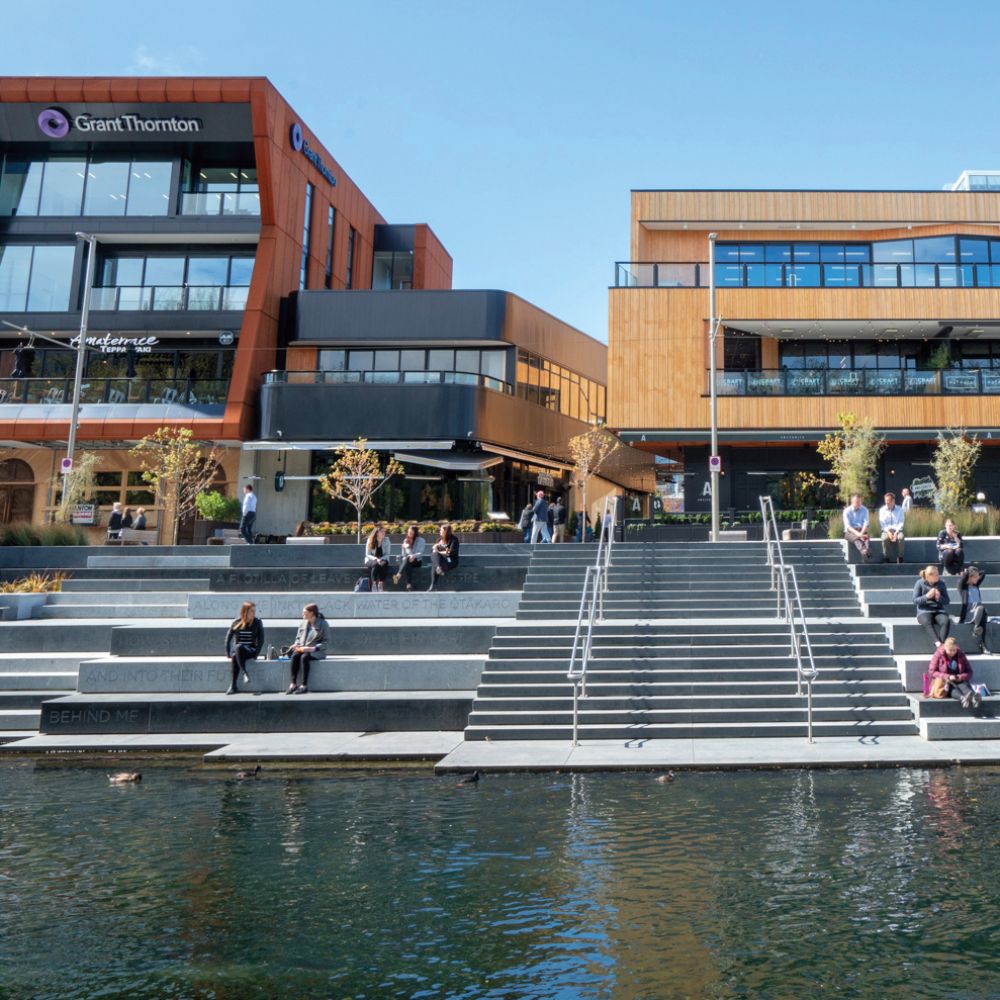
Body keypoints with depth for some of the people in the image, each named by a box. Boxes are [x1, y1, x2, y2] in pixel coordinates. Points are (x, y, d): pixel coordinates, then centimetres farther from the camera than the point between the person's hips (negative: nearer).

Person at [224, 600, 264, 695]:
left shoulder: (257, 623, -2)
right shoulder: (236, 623, 0)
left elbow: (261, 640, -2)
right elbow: (228, 639, 3)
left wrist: (255, 655, -13)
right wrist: (229, 655, -5)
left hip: (250, 650, -1)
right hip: (237, 650, 1)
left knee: (238, 647, -35)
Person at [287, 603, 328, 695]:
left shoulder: (323, 624, -3)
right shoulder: (304, 623, 14)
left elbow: (326, 641, -7)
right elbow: (298, 637, 22)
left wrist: (313, 648, -20)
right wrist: (296, 645, -1)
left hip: (317, 652, -5)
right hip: (301, 649, 5)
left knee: (304, 657, -35)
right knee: (294, 656, -29)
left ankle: (304, 686, -33)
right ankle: (293, 684, -30)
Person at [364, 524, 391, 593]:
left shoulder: (386, 540, -3)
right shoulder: (370, 540, -8)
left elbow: (387, 554, -4)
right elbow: (367, 554, -7)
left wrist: (381, 559, -23)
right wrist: (376, 559, -24)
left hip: (382, 560, 1)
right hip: (371, 561, -1)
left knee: (384, 564, -33)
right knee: (376, 564, -35)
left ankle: (381, 585, -28)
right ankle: (374, 585, -32)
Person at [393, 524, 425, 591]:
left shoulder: (421, 541, 4)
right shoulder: (405, 541, 17)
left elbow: (421, 553, -8)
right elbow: (404, 554, 12)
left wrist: (414, 555, -27)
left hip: (417, 561, -3)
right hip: (407, 561, 3)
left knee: (408, 558, -37)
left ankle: (398, 575, -57)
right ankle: (408, 584, -51)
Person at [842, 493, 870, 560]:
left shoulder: (864, 510, 9)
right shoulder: (847, 511, 0)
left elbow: (866, 523, -2)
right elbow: (848, 526, -10)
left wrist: (862, 533, -22)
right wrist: (857, 533, -29)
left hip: (862, 530, 3)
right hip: (850, 531, -3)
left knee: (866, 537, -34)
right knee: (856, 538, -38)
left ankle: (868, 549, -65)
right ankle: (864, 551, -68)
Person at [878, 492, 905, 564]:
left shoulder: (899, 510, 6)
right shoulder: (882, 510, 7)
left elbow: (901, 523, -2)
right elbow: (882, 524, -2)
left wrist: (896, 532, -19)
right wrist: (888, 532, -18)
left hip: (897, 530, 0)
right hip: (886, 530, 0)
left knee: (901, 537, -35)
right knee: (884, 538, -35)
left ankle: (900, 557, -24)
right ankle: (886, 558, -26)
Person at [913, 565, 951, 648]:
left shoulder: (941, 583, 8)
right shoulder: (920, 583, 0)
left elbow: (947, 601, 10)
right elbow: (915, 600, -2)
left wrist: (939, 598, -12)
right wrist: (927, 596, -17)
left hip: (938, 611, 2)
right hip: (924, 611, -2)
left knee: (946, 621, -33)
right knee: (927, 622, -38)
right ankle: (938, 644, -51)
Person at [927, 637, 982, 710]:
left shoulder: (961, 655, 9)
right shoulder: (938, 655, 1)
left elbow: (969, 672, 10)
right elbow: (931, 672, -5)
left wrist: (961, 677, -13)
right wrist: (948, 677, -17)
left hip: (959, 681, 2)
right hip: (943, 682, -2)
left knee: (964, 685, -34)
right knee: (951, 687, -37)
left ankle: (973, 696, -67)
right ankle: (963, 698, -69)